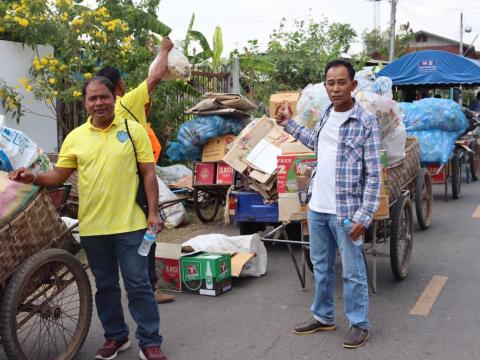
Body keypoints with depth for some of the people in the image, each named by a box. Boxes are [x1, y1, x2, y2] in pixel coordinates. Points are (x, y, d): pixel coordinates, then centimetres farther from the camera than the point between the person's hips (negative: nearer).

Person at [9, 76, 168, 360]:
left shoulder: (134, 130, -2)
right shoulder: (75, 137, 5)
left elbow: (149, 173, -2)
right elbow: (59, 176, 8)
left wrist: (153, 212, -7)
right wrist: (34, 178, -11)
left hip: (129, 223, -3)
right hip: (92, 227, 3)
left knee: (138, 283, 2)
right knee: (106, 285, 15)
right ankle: (116, 336, 31)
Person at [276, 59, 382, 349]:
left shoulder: (366, 121, -14)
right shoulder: (326, 114, 7)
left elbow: (374, 175, -14)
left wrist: (363, 216, -18)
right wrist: (289, 124, 28)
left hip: (345, 211, -7)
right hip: (317, 207, 7)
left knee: (353, 272, 5)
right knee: (321, 267, 18)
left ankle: (359, 324, 22)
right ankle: (323, 317, 34)